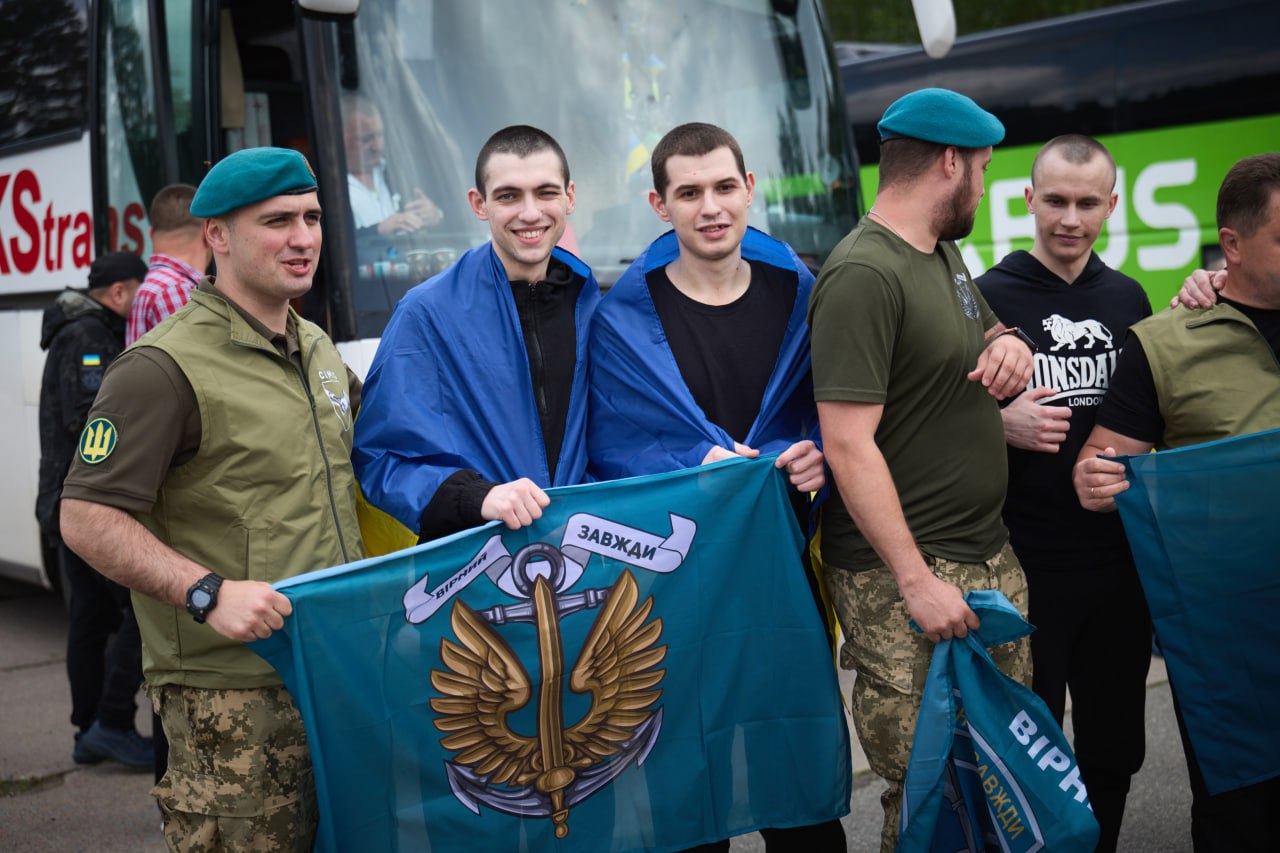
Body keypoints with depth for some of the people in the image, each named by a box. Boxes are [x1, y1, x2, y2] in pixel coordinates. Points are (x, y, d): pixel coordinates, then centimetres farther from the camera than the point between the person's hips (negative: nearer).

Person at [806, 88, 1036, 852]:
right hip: (903, 574, -9)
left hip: (993, 558, 9)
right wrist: (917, 581, -22)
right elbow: (849, 445, -20)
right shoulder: (863, 275, -15)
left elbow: (985, 332, 32)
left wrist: (1011, 347, 6)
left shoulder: (944, 253, 15)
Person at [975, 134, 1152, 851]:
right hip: (1028, 565, -5)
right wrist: (1000, 423, -23)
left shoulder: (1128, 298, 8)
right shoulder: (988, 297, -6)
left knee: (1115, 744, 16)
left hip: (1120, 557, 5)